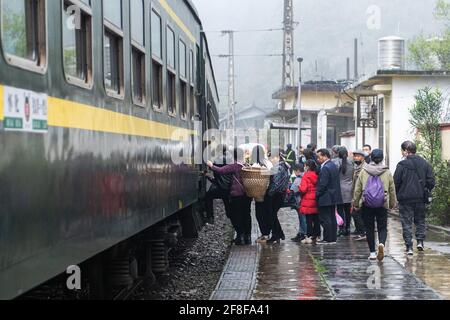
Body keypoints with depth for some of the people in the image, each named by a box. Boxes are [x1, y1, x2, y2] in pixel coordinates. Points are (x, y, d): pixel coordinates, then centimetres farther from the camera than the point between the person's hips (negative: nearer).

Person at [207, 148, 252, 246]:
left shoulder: (233, 167, -15)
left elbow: (221, 170, -20)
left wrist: (211, 166, -7)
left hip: (236, 195, -6)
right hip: (247, 195, 6)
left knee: (236, 216, 3)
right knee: (246, 215, 12)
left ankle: (240, 236, -1)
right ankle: (248, 236, 15)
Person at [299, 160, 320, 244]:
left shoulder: (306, 176, -12)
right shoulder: (316, 176, 6)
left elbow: (303, 189, -18)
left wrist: (299, 187, 2)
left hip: (308, 201, -6)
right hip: (316, 201, 6)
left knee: (309, 219, -2)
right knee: (316, 219, 10)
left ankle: (309, 237, -2)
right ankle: (317, 236, 14)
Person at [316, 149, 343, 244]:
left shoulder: (325, 168, -18)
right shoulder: (334, 166, 12)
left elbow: (322, 184, -22)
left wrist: (317, 194, -11)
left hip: (326, 198, -10)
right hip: (334, 197, 10)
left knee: (325, 219, -5)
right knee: (332, 218, 13)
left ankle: (327, 239, -4)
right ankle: (333, 238, 17)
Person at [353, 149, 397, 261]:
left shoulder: (364, 171, -2)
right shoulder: (387, 172, 0)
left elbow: (357, 189, 2)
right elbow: (392, 190, 6)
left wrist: (356, 203, 11)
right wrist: (393, 204, 18)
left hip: (367, 205, 0)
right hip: (382, 205, 0)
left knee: (369, 229, 9)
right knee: (382, 228, 5)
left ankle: (372, 252, 9)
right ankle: (381, 243, -23)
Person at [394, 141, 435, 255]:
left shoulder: (402, 165, -10)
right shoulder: (425, 164, 3)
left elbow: (396, 182, -9)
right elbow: (431, 181, 2)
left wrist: (397, 195, 7)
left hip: (405, 198, -3)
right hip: (420, 198, 3)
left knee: (407, 222, 2)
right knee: (420, 220, 19)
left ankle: (409, 247, -1)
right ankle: (420, 241, 6)